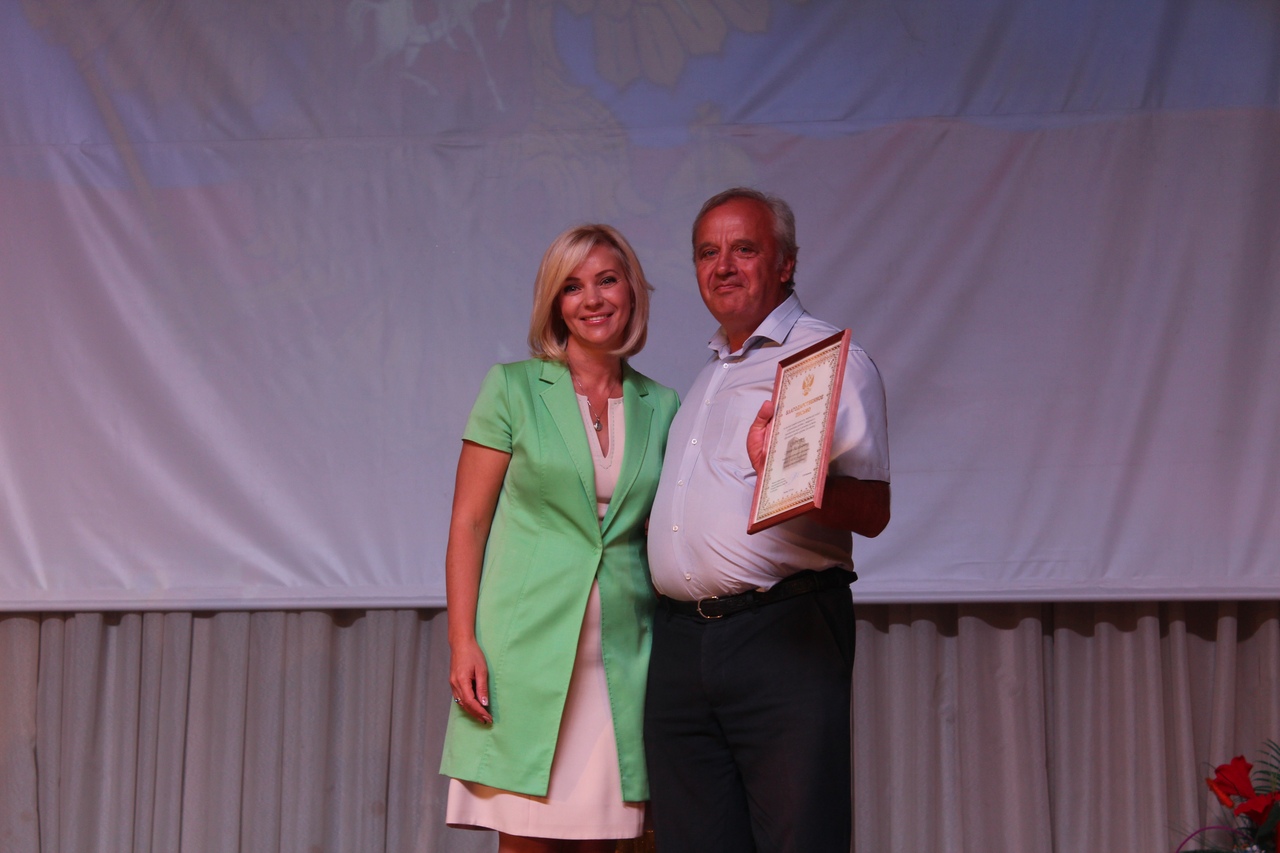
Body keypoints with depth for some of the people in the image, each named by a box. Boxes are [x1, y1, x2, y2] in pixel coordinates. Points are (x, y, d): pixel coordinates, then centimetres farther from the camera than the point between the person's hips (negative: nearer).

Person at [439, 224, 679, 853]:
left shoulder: (661, 408, 11)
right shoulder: (514, 388, 3)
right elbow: (468, 523, 1)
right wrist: (462, 641, -9)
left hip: (622, 658, 3)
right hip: (527, 652, -2)